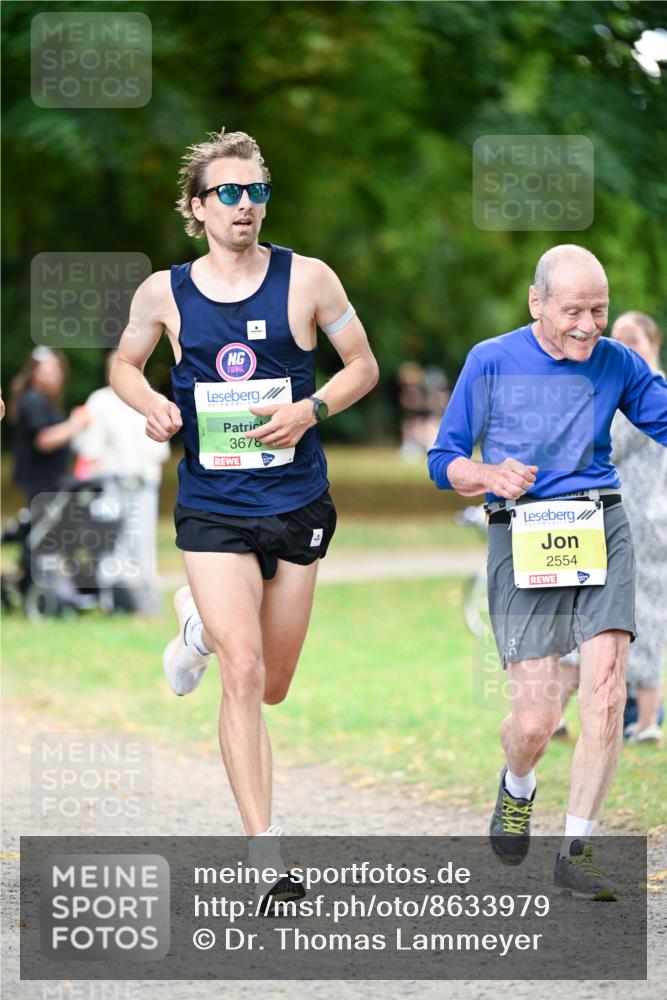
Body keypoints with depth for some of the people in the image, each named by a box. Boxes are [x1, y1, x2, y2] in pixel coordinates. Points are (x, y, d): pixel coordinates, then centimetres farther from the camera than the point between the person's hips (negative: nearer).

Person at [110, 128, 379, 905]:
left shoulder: (307, 280, -3)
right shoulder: (163, 293, -1)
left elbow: (363, 365, 6)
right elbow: (124, 364, 16)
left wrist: (310, 410, -13)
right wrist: (152, 406, -6)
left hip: (297, 504, 2)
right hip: (211, 509, -2)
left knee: (272, 687, 13)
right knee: (243, 674, -16)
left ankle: (203, 624, 48)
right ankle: (265, 853, -12)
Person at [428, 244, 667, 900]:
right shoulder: (491, 362, 1)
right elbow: (444, 462, 7)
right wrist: (491, 475, -14)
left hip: (600, 531, 2)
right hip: (523, 538, -2)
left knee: (606, 689, -13)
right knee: (536, 717, -8)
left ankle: (575, 852, -1)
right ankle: (516, 789, 29)